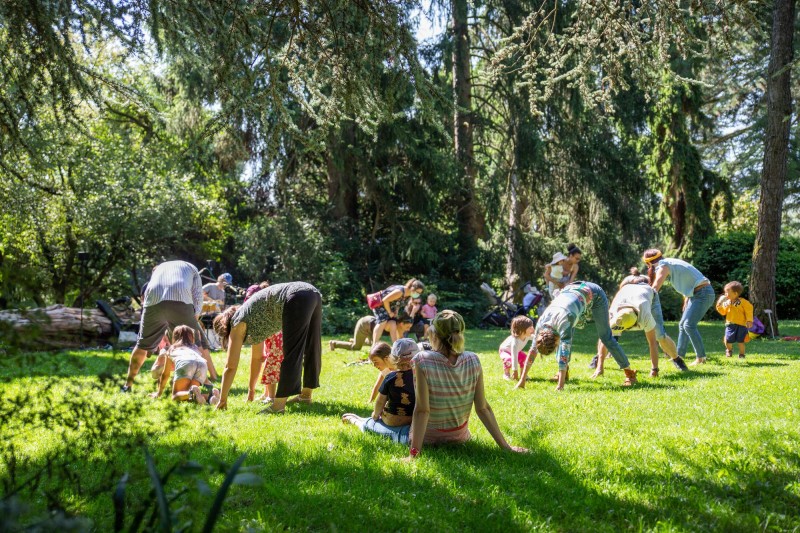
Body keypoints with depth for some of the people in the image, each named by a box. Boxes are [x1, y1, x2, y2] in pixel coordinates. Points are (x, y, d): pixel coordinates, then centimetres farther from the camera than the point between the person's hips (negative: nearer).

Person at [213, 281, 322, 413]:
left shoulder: (238, 324, 9)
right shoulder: (251, 319, 30)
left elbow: (230, 367, 10)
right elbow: (257, 357, 39)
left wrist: (222, 400, 17)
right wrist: (251, 390, 47)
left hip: (298, 298, -9)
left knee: (292, 355, -7)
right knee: (311, 349, 19)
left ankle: (279, 405, -5)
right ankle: (306, 395, 32)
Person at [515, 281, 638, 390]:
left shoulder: (563, 322, -40)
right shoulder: (541, 323, -21)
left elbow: (564, 354, -41)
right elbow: (533, 351, -15)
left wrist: (560, 386, -40)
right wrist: (522, 380, -15)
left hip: (593, 294, -6)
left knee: (605, 336, -3)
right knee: (564, 339, -4)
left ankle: (629, 373, 7)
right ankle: (564, 372, 10)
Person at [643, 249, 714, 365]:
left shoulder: (663, 266, -11)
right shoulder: (671, 262, 16)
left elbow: (654, 289, -22)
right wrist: (686, 300, 15)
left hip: (702, 293, -10)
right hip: (697, 294, 10)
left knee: (689, 325, -17)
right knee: (683, 325, 13)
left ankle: (701, 358, -17)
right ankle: (679, 356, 19)